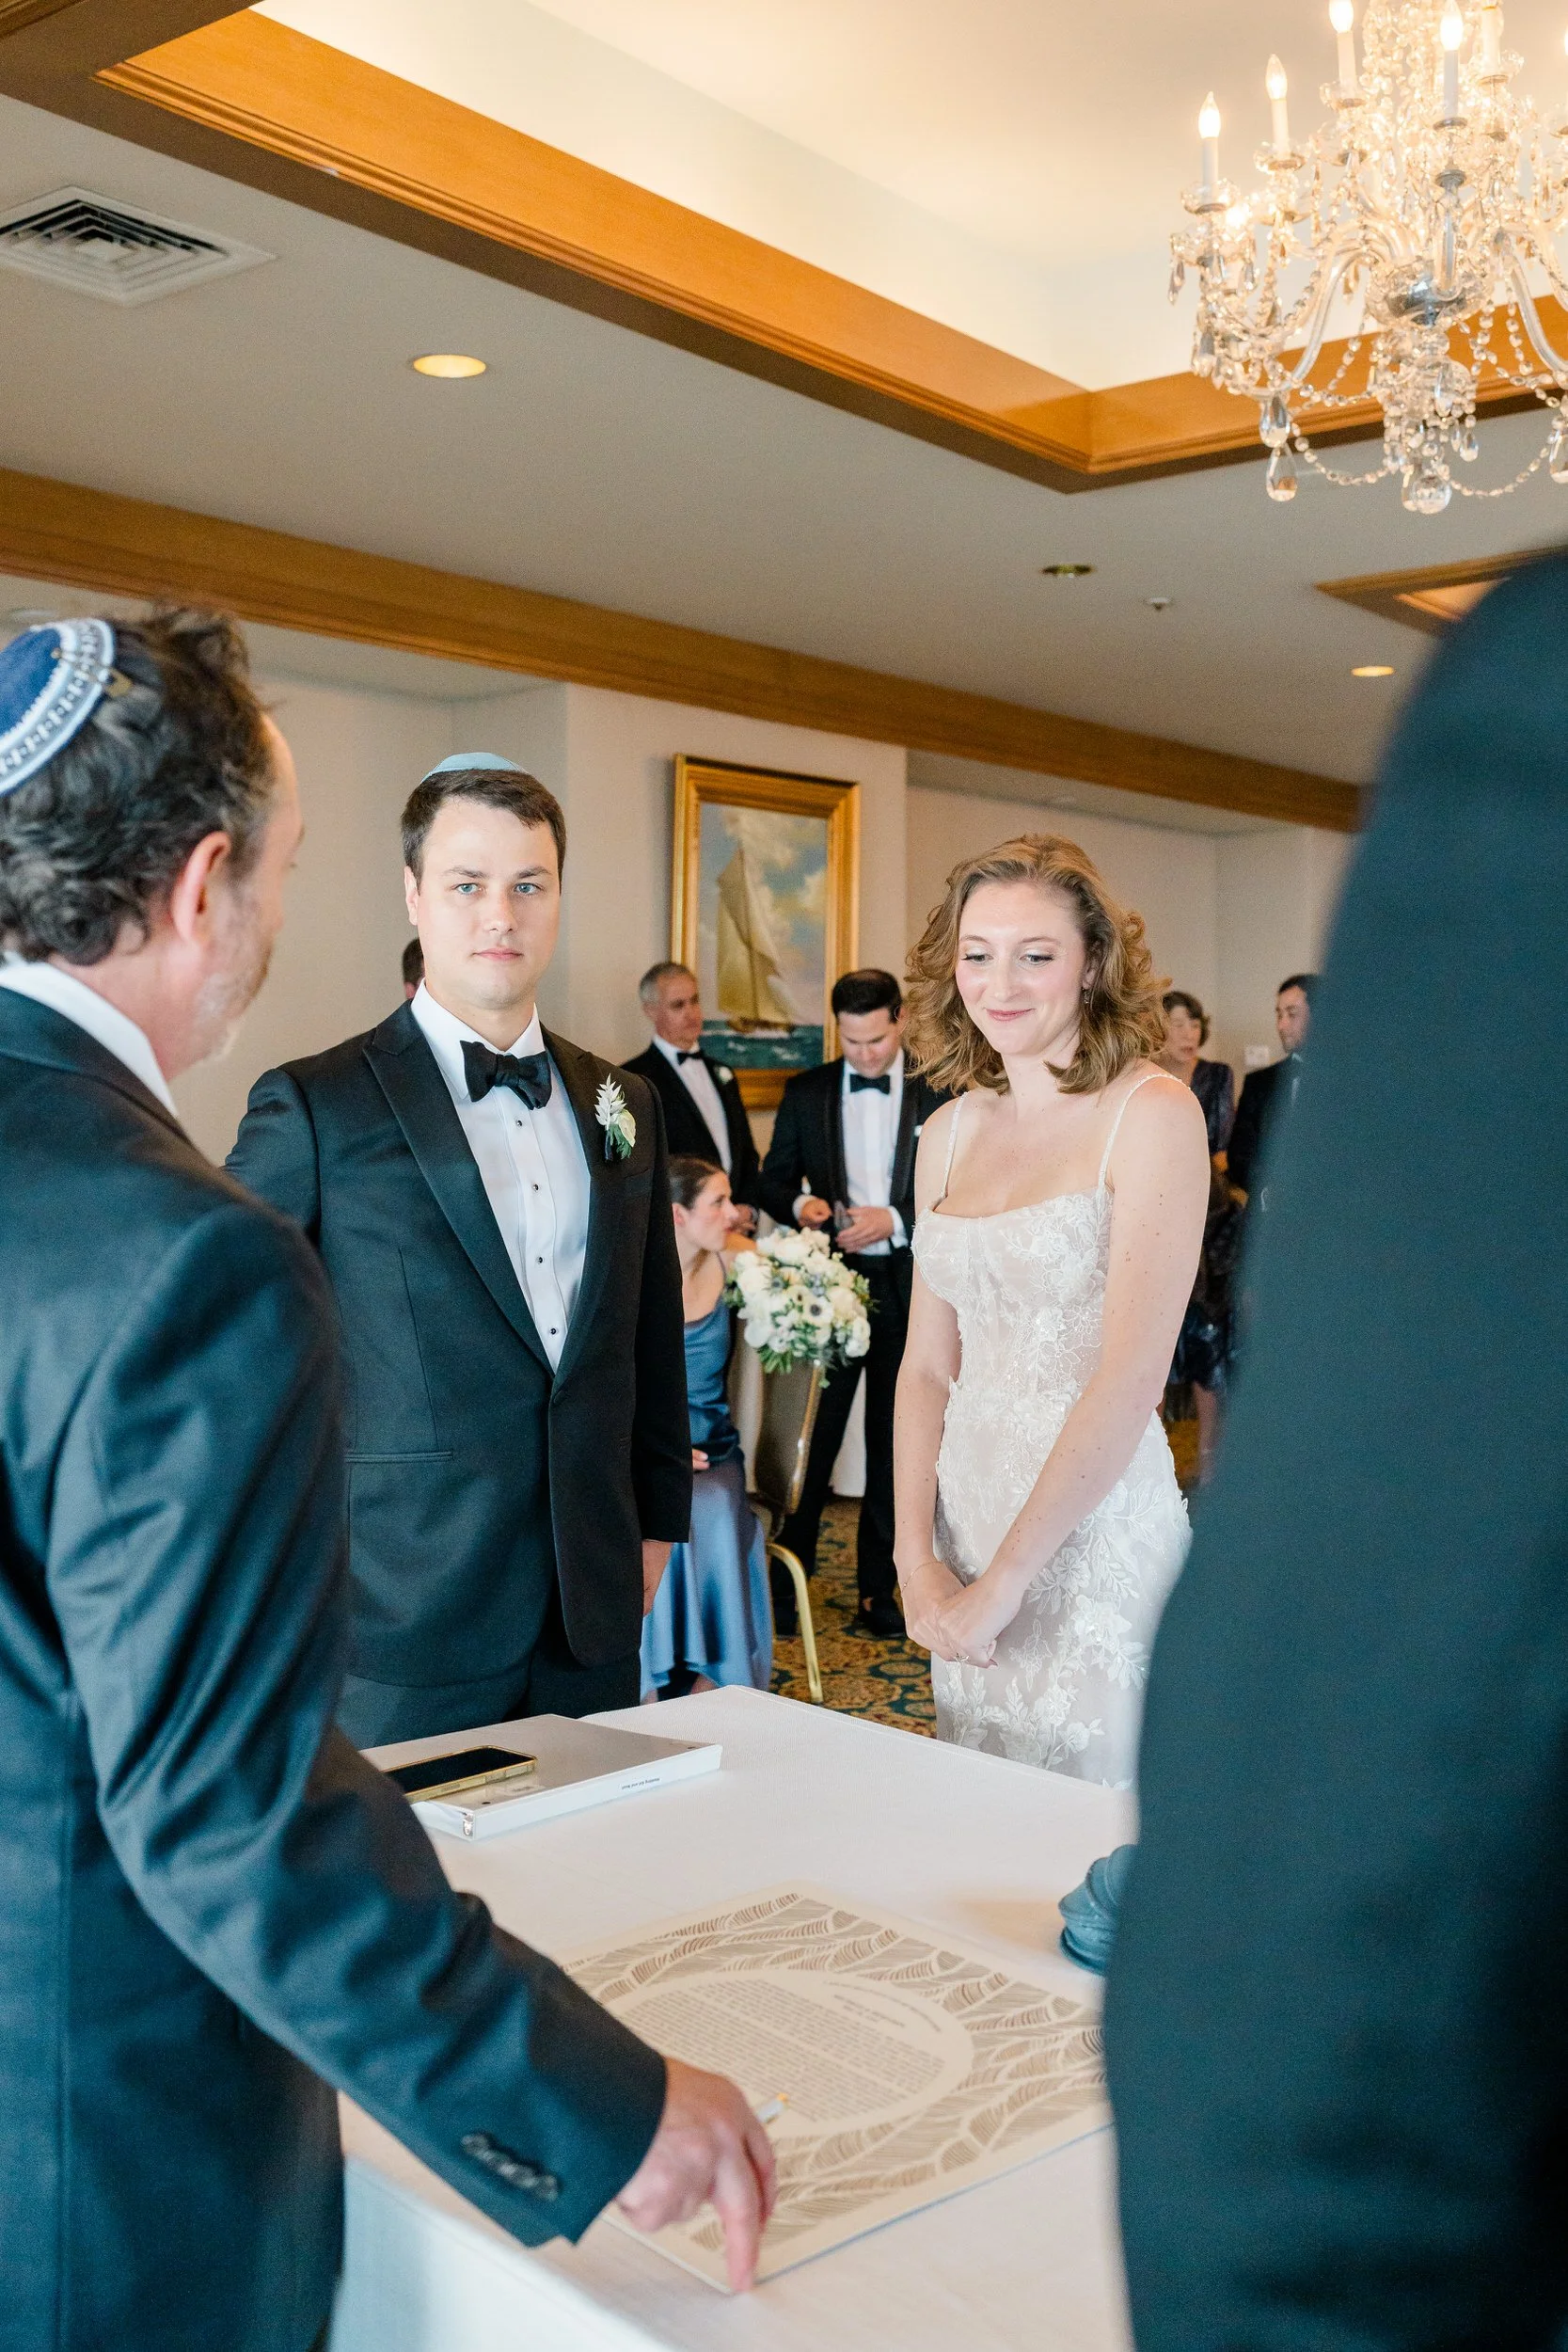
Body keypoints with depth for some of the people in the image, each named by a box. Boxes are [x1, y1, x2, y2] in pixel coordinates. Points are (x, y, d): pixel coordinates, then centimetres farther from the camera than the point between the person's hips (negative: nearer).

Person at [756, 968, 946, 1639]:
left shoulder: (940, 1094, 0)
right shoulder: (806, 1093, 5)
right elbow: (773, 1180, 9)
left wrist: (896, 1220, -17)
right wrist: (798, 1204, -13)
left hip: (909, 1289, 0)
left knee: (894, 1443, 8)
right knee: (813, 1438, 1)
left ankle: (878, 1588, 19)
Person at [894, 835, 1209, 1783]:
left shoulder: (1153, 1113, -10)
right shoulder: (950, 1132, 7)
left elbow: (1131, 1376, -16)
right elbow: (928, 1365, 8)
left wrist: (1003, 1581, -16)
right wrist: (916, 1556, -4)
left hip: (1098, 1531, -5)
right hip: (969, 1521, 6)